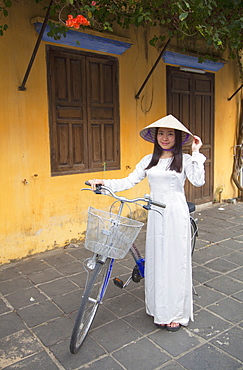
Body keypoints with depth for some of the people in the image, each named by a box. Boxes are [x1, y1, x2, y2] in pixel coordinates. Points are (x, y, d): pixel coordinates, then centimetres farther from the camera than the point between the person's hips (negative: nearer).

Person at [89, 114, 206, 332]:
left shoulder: (185, 160, -1)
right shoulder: (149, 160, 9)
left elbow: (198, 181, -17)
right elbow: (128, 182, 5)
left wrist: (196, 152, -13)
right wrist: (103, 183, -5)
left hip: (176, 216, -3)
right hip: (155, 216, 4)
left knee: (175, 262, 3)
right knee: (156, 262, 10)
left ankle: (176, 313, 20)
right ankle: (159, 310, 28)